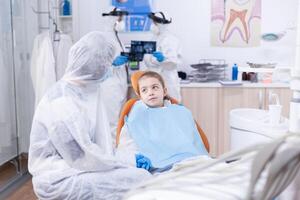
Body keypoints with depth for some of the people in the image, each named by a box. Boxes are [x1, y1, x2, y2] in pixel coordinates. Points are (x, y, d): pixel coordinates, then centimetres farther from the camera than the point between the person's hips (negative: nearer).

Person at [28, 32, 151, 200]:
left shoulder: (89, 89, 5)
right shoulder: (62, 102, -21)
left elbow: (100, 139, 5)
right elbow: (83, 156, -21)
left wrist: (114, 163, -5)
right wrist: (122, 166, -12)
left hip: (75, 166, 8)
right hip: (58, 179, -8)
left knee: (142, 175, 1)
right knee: (139, 179, -16)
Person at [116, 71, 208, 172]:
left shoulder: (182, 113, 26)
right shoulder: (137, 116, 18)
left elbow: (196, 143, 21)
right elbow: (125, 146, 5)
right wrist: (137, 158, -17)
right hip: (161, 168, -2)